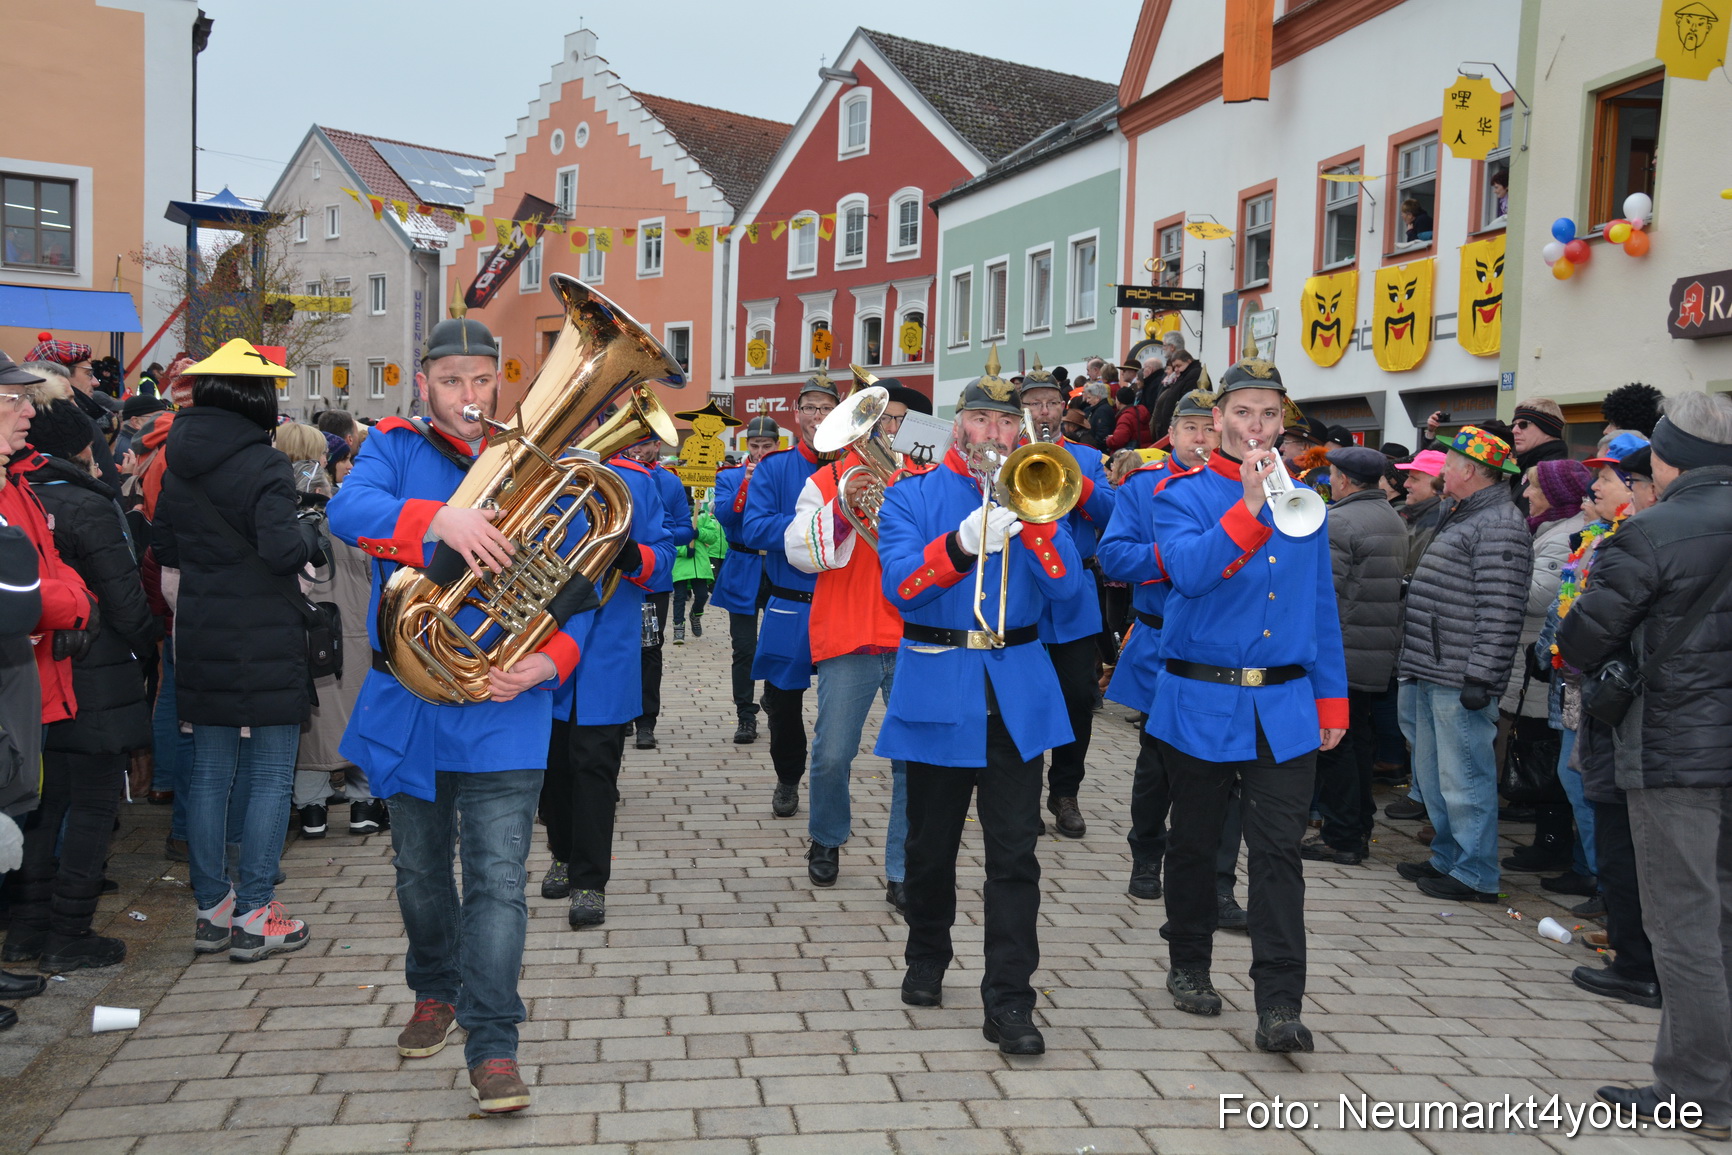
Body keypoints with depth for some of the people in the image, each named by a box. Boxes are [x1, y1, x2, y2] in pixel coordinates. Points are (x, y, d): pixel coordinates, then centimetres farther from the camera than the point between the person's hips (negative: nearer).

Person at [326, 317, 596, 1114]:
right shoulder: (396, 449, 3)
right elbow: (347, 511, -20)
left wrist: (548, 661, -18)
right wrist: (439, 518, -37)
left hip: (503, 711, -2)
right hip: (409, 707, 2)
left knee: (497, 881, -7)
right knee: (420, 871, 19)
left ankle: (492, 1044, 1)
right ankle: (436, 991, 42)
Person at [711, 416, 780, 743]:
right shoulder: (730, 477, 6)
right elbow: (723, 514, -11)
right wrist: (747, 482, -21)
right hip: (743, 572, 0)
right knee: (744, 649, 0)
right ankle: (746, 717, 7)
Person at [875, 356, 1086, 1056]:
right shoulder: (913, 497, 2)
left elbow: (1070, 588, -4)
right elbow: (902, 586, -13)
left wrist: (1035, 522, -18)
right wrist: (963, 543, -29)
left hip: (1016, 693, 1)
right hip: (938, 689, -1)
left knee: (1015, 852, -3)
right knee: (931, 845, 12)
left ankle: (1009, 1002, 3)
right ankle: (927, 960, 35)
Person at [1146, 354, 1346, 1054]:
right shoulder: (1184, 495, -1)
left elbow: (1320, 603, 13)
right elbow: (1188, 570, -21)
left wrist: (1331, 698, 10)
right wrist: (1249, 507, -28)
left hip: (1284, 708, 2)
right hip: (1202, 701, -2)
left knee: (1279, 851, -3)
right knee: (1194, 843, 11)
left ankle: (1280, 1004, -1)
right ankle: (1188, 966, 30)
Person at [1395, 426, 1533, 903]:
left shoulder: (1499, 524, -14)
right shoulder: (1462, 517, 19)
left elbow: (1500, 610, -21)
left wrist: (1480, 675, -23)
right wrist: (1413, 661, 23)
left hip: (1459, 680, -11)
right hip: (1429, 672, 11)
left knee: (1464, 779, -3)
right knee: (1433, 776, 18)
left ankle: (1476, 875, 7)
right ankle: (1448, 859, 30)